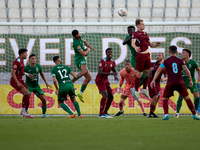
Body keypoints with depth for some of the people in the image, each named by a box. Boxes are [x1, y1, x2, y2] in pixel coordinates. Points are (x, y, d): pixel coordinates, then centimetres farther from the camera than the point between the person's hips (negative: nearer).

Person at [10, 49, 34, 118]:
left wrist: (27, 74, 16)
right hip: (15, 81, -10)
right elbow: (13, 73, -24)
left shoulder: (21, 61, 12)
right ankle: (23, 111, -10)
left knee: (27, 95, 5)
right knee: (26, 93, -20)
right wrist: (18, 83, -27)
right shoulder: (17, 61, -19)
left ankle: (26, 112, 12)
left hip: (20, 80, 10)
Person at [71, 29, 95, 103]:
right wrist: (88, 50, -1)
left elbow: (84, 42, 33)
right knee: (85, 71, -42)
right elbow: (83, 53, -21)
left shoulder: (79, 38, 7)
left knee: (89, 77, 13)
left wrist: (90, 47, 37)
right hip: (80, 60, -10)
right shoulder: (76, 43, -23)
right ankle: (72, 81, -43)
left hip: (83, 60, 10)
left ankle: (81, 93, 16)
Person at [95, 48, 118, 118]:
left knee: (111, 97, 9)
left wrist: (115, 76, -5)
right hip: (100, 80, -8)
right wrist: (111, 73, -33)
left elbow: (114, 71, 20)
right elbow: (99, 72, -27)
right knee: (105, 96, -22)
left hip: (106, 80, 8)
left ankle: (105, 112, 20)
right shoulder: (103, 61, -19)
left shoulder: (112, 62, 4)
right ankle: (101, 114, -21)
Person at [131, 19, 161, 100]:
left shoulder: (145, 34, 15)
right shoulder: (135, 33, -7)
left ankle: (144, 89, 24)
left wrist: (156, 44, -2)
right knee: (139, 74, -1)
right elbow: (133, 43, -24)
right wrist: (136, 47, -46)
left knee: (147, 72, 10)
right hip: (140, 55, -7)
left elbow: (151, 45, 19)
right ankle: (136, 91, 11)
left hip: (147, 55, 7)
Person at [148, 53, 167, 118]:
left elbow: (167, 77, 10)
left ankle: (152, 113, 11)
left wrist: (164, 79, -13)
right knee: (155, 97, -18)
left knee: (157, 99, 2)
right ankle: (151, 112, -10)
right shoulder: (152, 64, -1)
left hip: (158, 83, 5)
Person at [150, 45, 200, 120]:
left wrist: (153, 80, -6)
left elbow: (158, 70, -4)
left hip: (170, 83, -1)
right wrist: (190, 80, 6)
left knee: (165, 99, 11)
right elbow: (187, 71, 0)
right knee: (187, 98, 11)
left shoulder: (166, 61, 3)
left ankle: (166, 114, -11)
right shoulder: (180, 61, 7)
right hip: (180, 83, 1)